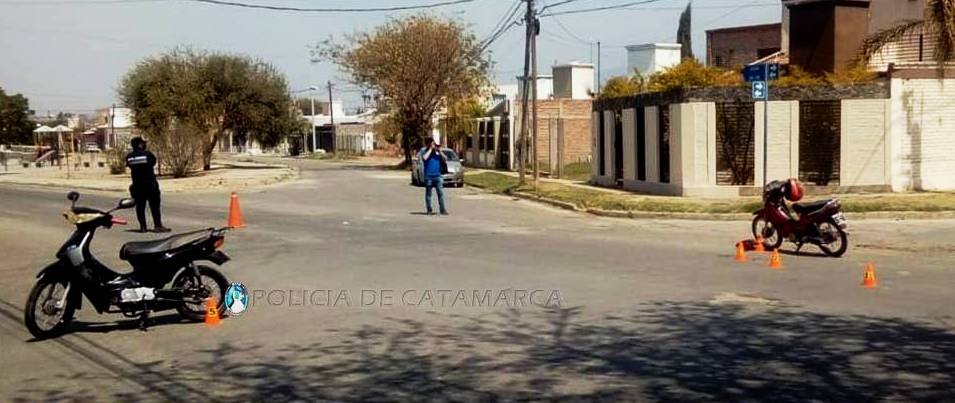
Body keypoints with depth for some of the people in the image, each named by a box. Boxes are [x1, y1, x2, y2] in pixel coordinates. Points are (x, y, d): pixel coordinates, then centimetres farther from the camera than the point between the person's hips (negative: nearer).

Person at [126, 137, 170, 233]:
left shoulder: (129, 157, -1)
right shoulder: (147, 154, -11)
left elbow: (129, 166, 8)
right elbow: (153, 162, 4)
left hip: (137, 185, 4)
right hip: (150, 184, -4)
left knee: (140, 206, 9)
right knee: (154, 206, 1)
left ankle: (142, 226, 9)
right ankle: (158, 225, -1)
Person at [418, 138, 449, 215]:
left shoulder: (438, 152, 9)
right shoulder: (425, 152, 1)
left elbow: (445, 159, 5)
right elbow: (424, 158, -20)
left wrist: (439, 151, -6)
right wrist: (430, 149, -12)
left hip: (437, 176, 2)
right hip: (428, 176, -2)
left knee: (440, 192, -3)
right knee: (428, 193, 3)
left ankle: (442, 209, -2)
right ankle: (429, 210, 9)